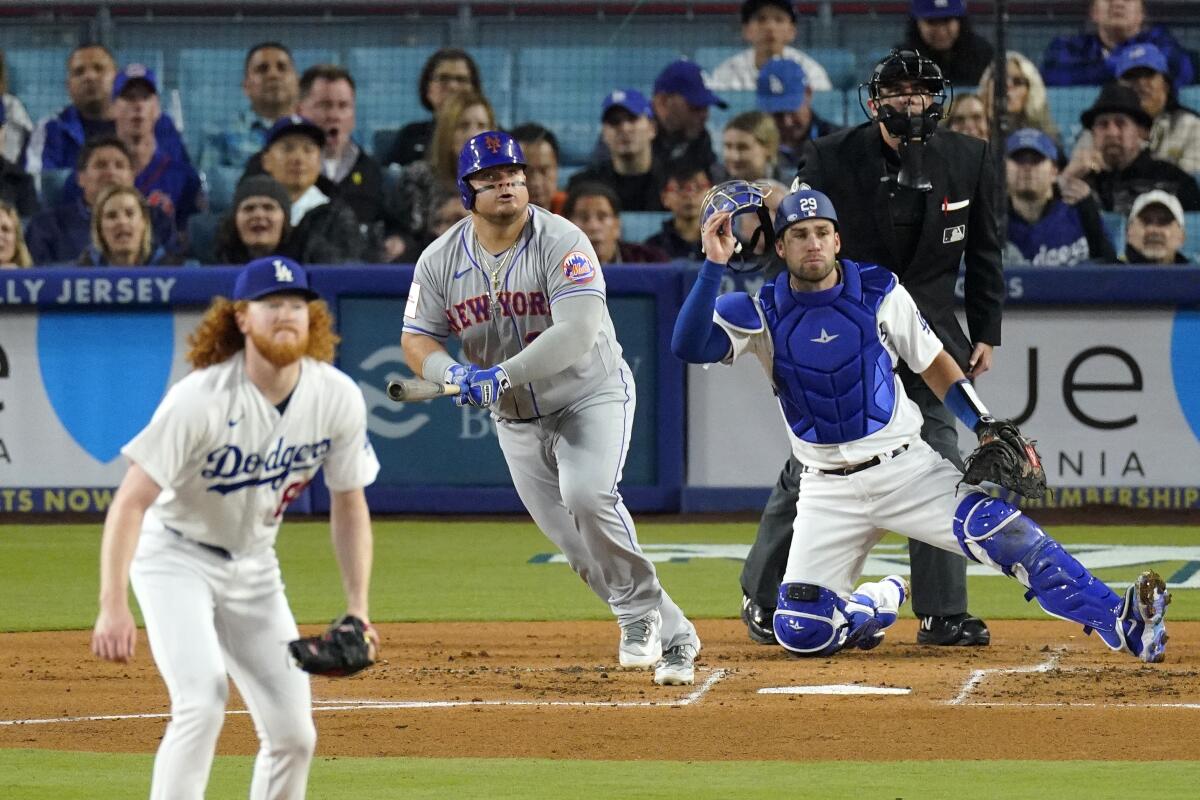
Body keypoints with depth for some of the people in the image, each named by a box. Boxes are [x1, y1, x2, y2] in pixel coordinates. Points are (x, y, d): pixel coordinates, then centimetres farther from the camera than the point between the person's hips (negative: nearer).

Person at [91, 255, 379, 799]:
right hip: (175, 557, -5)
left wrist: (358, 610, -3)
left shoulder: (338, 398, -11)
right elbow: (131, 502, -28)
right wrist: (113, 606, -37)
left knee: (293, 733, 2)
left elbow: (349, 505, 3)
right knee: (202, 702, -26)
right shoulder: (201, 399, -27)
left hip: (253, 566, 6)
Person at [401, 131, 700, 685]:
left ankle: (640, 609, -10)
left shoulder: (561, 243, -21)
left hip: (592, 396, -5)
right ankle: (672, 636, 18)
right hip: (515, 420, 5)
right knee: (570, 538, 4)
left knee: (586, 495, -29)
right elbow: (417, 338, -1)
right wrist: (451, 374, -25)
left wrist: (503, 375, -41)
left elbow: (578, 333, -31)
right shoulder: (440, 260, -5)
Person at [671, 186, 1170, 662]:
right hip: (828, 491, 1)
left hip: (906, 467, -1)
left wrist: (985, 427, -3)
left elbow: (934, 365, 9)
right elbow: (688, 346, -17)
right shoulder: (759, 313, -3)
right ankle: (876, 605, 25)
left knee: (1000, 529, -25)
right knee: (798, 631, -9)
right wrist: (714, 265, -27)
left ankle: (1121, 623, -30)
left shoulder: (879, 293, -1)